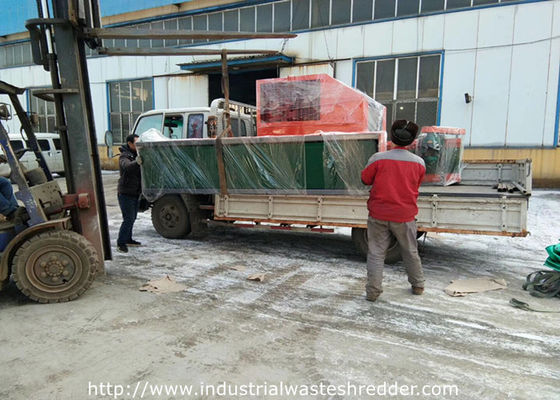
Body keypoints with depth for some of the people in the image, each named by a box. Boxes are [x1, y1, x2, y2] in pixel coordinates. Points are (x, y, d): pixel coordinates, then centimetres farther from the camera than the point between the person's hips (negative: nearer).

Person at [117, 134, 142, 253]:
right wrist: (137, 162, -57)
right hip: (125, 193, -8)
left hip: (135, 193, 8)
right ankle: (121, 243, -2)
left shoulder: (137, 155, 12)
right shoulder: (124, 156, -14)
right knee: (128, 218, -11)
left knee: (132, 218, 16)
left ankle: (128, 239, 29)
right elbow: (127, 166, -37)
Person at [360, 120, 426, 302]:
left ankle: (372, 291, 10)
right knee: (411, 252, 20)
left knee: (376, 254, 8)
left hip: (379, 215, -1)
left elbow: (365, 180, 0)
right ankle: (418, 285, 35)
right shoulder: (419, 162, -4)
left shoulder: (378, 158, -12)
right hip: (404, 216, 2)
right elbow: (416, 187, 8)